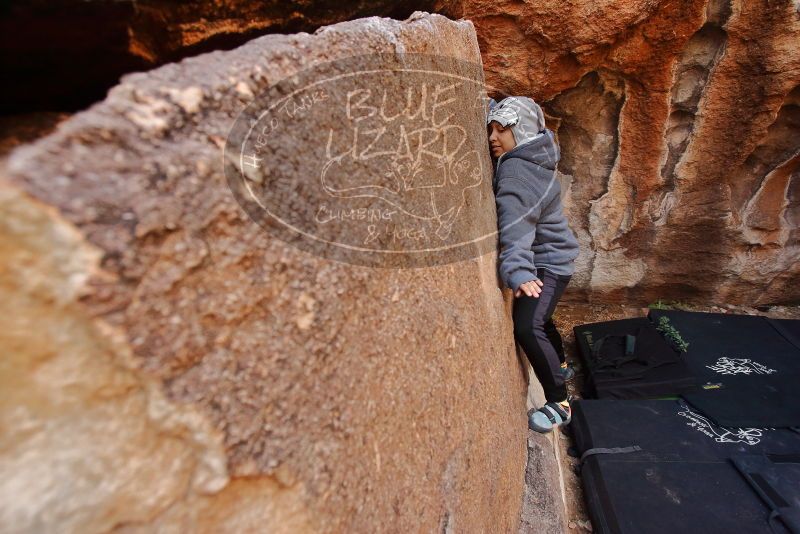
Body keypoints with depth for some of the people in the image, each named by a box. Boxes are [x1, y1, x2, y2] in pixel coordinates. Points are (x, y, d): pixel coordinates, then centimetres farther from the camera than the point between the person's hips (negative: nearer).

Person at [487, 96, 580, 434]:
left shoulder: (517, 172, -27)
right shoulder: (527, 157, 0)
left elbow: (515, 226, -42)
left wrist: (517, 271, -53)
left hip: (549, 263, -10)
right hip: (546, 259, 10)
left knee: (527, 327, -22)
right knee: (538, 318, 25)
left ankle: (559, 404, -6)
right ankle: (561, 366, 49)